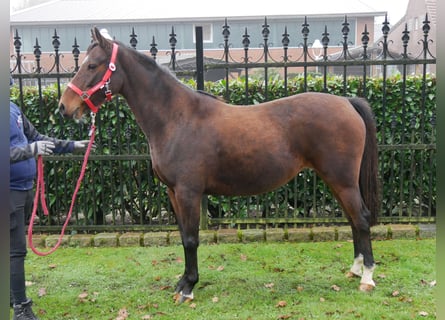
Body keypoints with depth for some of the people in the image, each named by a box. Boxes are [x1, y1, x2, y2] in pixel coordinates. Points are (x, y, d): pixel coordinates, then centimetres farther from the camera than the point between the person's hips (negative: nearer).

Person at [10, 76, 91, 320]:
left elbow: (36, 138, 18)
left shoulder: (13, 108, 9)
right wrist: (31, 150, -34)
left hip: (25, 188, 8)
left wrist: (72, 146, 18)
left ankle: (12, 295, 33)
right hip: (10, 191, -8)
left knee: (15, 247, 18)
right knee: (16, 250, -4)